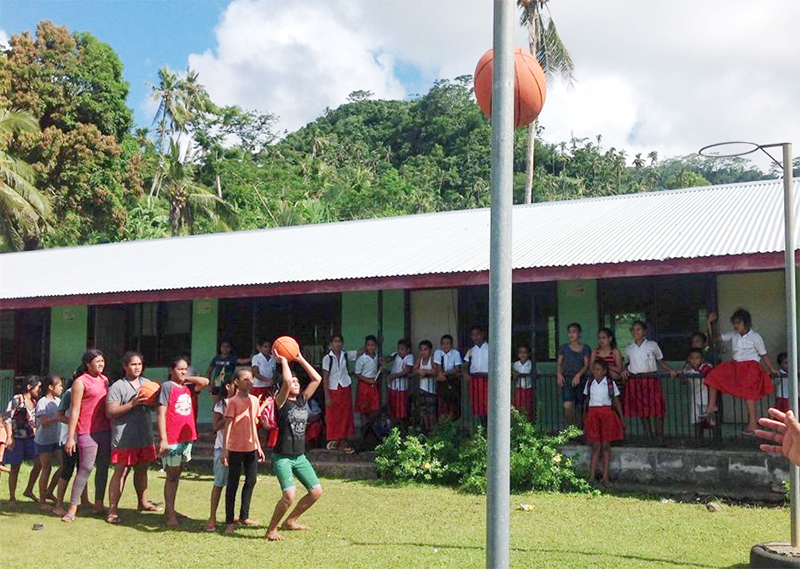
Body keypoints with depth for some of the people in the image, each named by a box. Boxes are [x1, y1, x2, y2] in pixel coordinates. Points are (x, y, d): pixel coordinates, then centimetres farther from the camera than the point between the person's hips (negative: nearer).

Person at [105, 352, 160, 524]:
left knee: (142, 470, 16)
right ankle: (112, 510, -3)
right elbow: (110, 412, -13)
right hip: (124, 438, -6)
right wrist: (132, 403, -20)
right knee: (121, 472, -6)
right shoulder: (117, 387, -7)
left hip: (145, 436, 6)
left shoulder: (147, 383, 13)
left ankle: (143, 502, 29)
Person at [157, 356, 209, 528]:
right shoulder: (167, 386, -6)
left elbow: (205, 382, 6)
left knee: (177, 474, 13)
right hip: (171, 439, -7)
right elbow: (161, 413, -11)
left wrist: (186, 379, 6)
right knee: (172, 475, -4)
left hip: (186, 438, 7)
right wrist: (163, 439, -17)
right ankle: (169, 515, 0)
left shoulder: (188, 387, 13)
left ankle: (170, 510, 22)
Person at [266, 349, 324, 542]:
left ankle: (290, 521, 25)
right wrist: (283, 360, -14)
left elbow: (317, 379, 4)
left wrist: (300, 359, 5)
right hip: (282, 457, -7)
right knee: (289, 495, -21)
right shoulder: (281, 402, -9)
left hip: (300, 456, 7)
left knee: (316, 491, 7)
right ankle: (271, 529, 0)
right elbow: (287, 381, -27)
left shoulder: (303, 400, 8)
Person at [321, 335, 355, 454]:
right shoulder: (327, 358, -11)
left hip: (345, 389, 4)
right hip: (333, 390, -4)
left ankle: (343, 442, 16)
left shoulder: (345, 355, 1)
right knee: (333, 417, 4)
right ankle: (334, 441, 18)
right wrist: (327, 396, -12)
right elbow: (325, 378, -10)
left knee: (345, 416, 6)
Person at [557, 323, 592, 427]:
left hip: (580, 380, 1)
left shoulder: (585, 349, 8)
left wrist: (578, 375, -17)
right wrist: (559, 374, -8)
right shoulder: (564, 348, 11)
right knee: (567, 406, -19)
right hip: (567, 379, -1)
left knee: (579, 407, 3)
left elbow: (586, 365, 0)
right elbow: (559, 363, 12)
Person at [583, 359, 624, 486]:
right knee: (596, 446, -4)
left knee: (605, 445, -3)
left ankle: (605, 476, 1)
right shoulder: (589, 384, 10)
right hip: (592, 414, 1)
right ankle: (592, 476, -4)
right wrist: (585, 417, 13)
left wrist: (621, 419, 6)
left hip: (607, 414, -1)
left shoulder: (610, 383, 3)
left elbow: (616, 402, 7)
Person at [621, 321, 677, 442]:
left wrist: (670, 370, -5)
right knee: (642, 409, 3)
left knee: (657, 408, -7)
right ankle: (648, 435, 11)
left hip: (651, 379, -2)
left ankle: (659, 436, -1)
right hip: (634, 381, 3)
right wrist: (624, 370, 2)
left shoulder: (652, 345, 4)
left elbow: (660, 361, 8)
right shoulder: (628, 349, 12)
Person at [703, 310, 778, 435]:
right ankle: (712, 406, 0)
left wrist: (772, 369, -6)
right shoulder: (733, 335, 10)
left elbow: (764, 355, 0)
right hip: (736, 365, 6)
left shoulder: (755, 337, -4)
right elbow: (716, 337, 14)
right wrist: (711, 323, 3)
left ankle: (752, 424, -18)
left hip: (751, 366, -6)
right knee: (714, 374, -7)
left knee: (748, 391, -19)